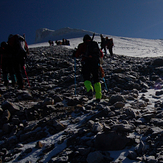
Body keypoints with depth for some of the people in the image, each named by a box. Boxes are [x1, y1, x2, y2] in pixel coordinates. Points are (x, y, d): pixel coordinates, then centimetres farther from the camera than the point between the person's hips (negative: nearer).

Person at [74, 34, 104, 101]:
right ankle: (98, 96, 9)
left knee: (86, 78, 1)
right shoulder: (96, 45, 18)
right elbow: (101, 55, 25)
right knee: (96, 79, 13)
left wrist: (74, 54, 27)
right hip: (95, 63, 3)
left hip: (86, 63, -3)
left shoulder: (82, 45, 8)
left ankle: (90, 89, -32)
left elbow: (76, 55, 4)